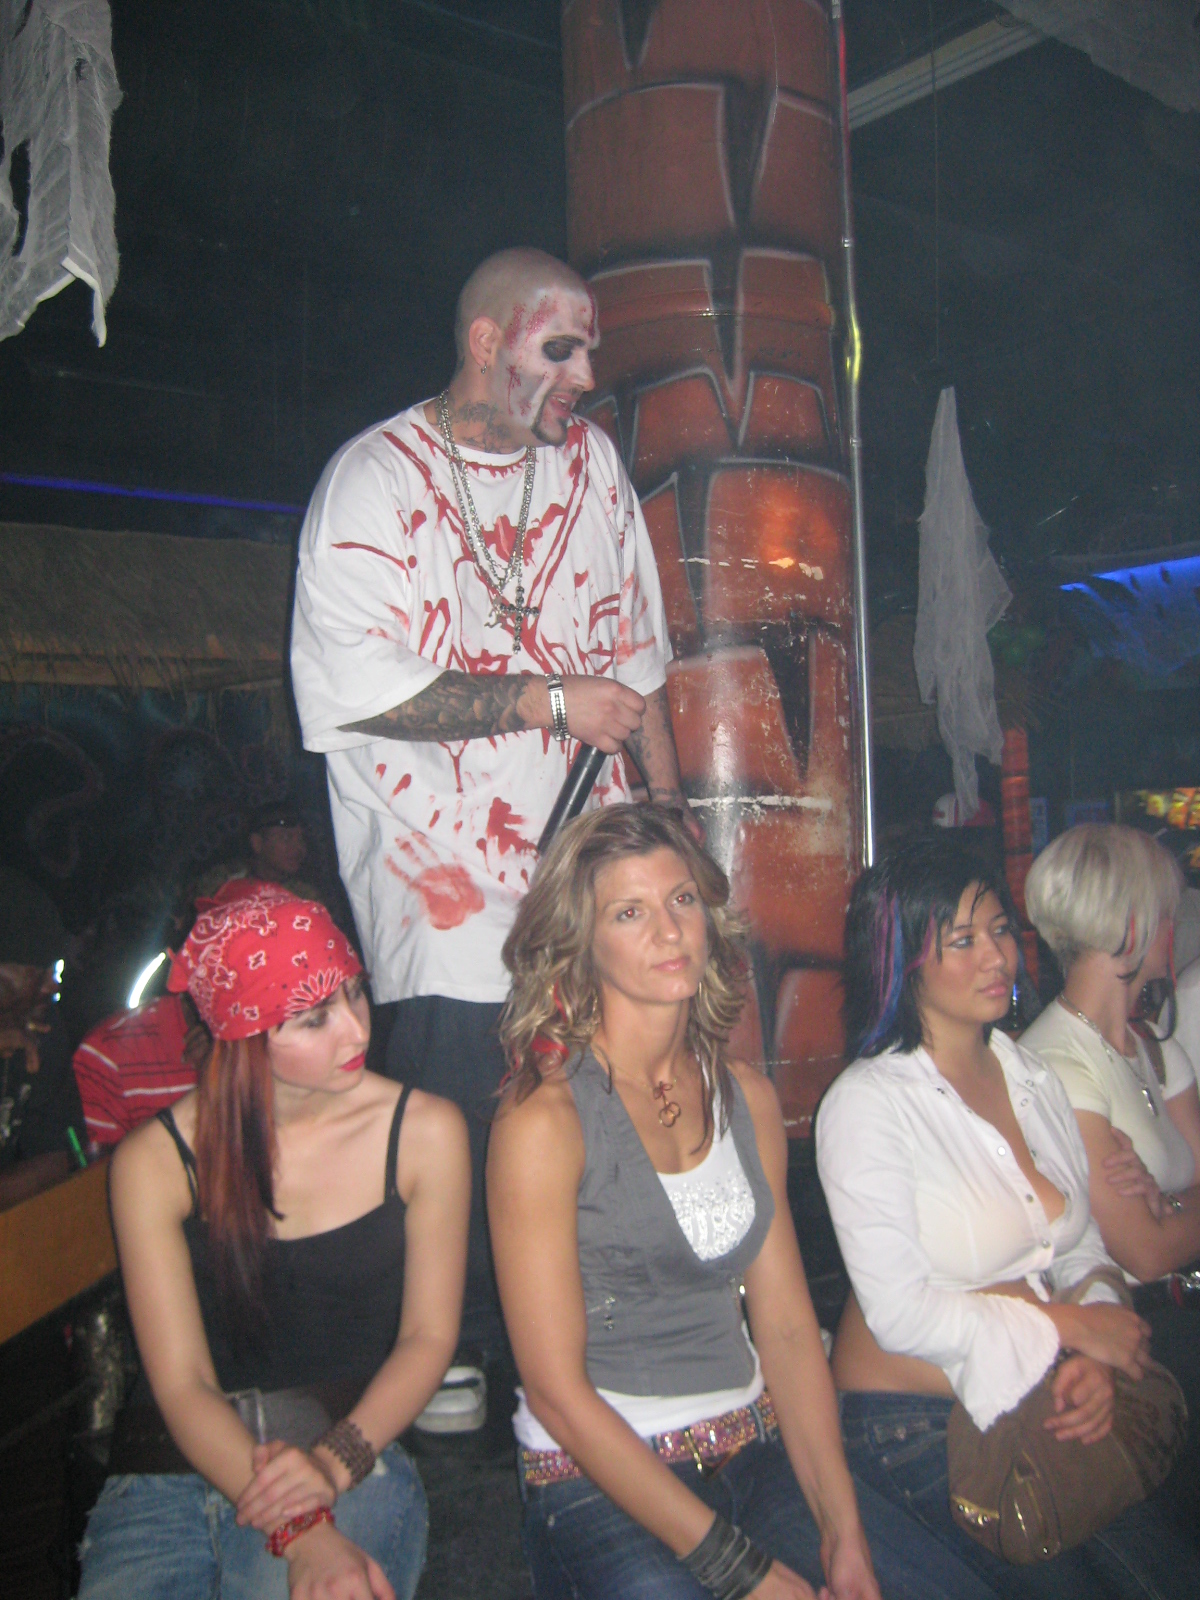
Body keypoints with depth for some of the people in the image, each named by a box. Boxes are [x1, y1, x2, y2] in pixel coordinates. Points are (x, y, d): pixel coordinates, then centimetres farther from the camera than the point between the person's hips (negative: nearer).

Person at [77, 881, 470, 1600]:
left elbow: (430, 1334, 2)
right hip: (176, 1465, 1)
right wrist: (299, 1535, -21)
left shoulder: (425, 1131, -1)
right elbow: (183, 1384, -7)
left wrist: (333, 1461, -15)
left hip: (356, 1460, -1)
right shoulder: (155, 1161, -3)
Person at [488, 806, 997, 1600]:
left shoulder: (748, 1099, 5)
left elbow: (787, 1326, 5)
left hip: (760, 1446, 5)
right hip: (601, 1478, -4)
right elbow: (557, 1390, -13)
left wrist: (843, 1534, -7)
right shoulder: (545, 1122, -13)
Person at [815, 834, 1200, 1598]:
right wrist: (1071, 1327, -10)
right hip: (914, 1423, -6)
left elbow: (1083, 1252, 11)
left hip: (1036, 1405, 6)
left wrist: (1096, 1362, -8)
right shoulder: (867, 1104, -14)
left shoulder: (1035, 1078, 7)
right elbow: (900, 1316, -17)